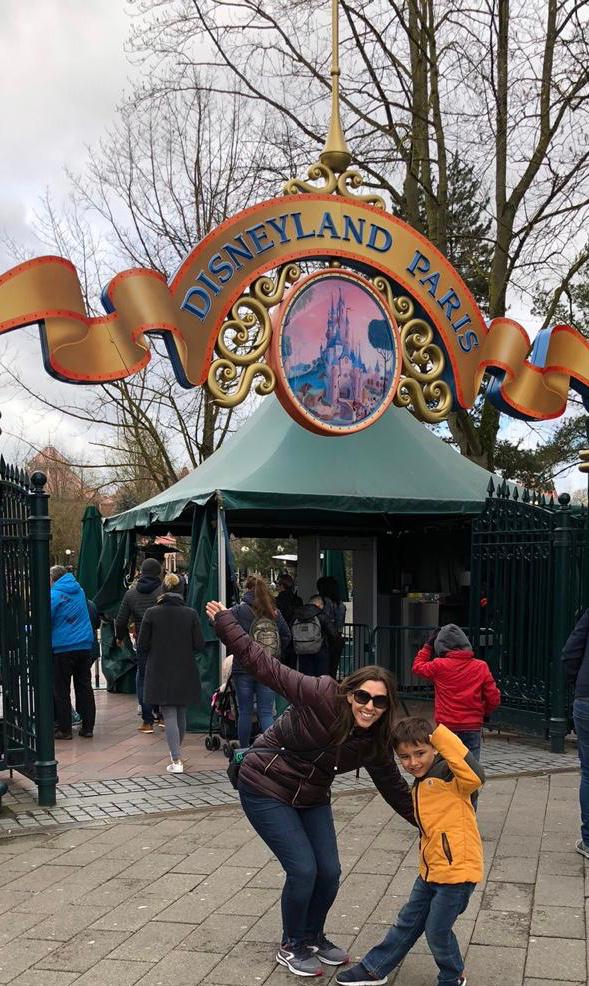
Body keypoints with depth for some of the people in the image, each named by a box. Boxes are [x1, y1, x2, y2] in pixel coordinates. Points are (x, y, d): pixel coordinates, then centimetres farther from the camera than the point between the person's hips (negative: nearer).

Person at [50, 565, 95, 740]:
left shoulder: (54, 594, -9)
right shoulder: (79, 591, 10)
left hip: (62, 648, -5)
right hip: (84, 646, 5)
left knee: (61, 691, 4)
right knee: (84, 687, 9)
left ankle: (64, 729, 6)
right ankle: (87, 727, 11)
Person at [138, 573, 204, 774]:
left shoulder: (151, 613, -8)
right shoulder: (190, 614, -5)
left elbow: (141, 646, -6)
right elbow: (199, 645, -5)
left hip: (160, 673, -2)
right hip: (185, 673, 2)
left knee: (169, 715, 0)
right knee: (181, 713, 18)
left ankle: (176, 760, -9)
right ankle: (176, 751, 35)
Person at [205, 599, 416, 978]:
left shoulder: (375, 742, -9)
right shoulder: (321, 695, -28)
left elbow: (394, 785, 5)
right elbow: (266, 666, -26)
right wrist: (225, 623, -27)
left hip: (312, 798, 6)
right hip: (265, 790, -6)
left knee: (329, 872, 4)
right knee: (303, 870, -10)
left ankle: (313, 938, 32)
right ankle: (292, 947, 15)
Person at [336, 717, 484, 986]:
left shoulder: (449, 776, -16)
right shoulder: (420, 785, 10)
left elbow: (475, 777, -38)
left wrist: (442, 736, -39)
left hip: (458, 871, -8)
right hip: (431, 870, 8)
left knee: (437, 930, 5)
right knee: (408, 922, 20)